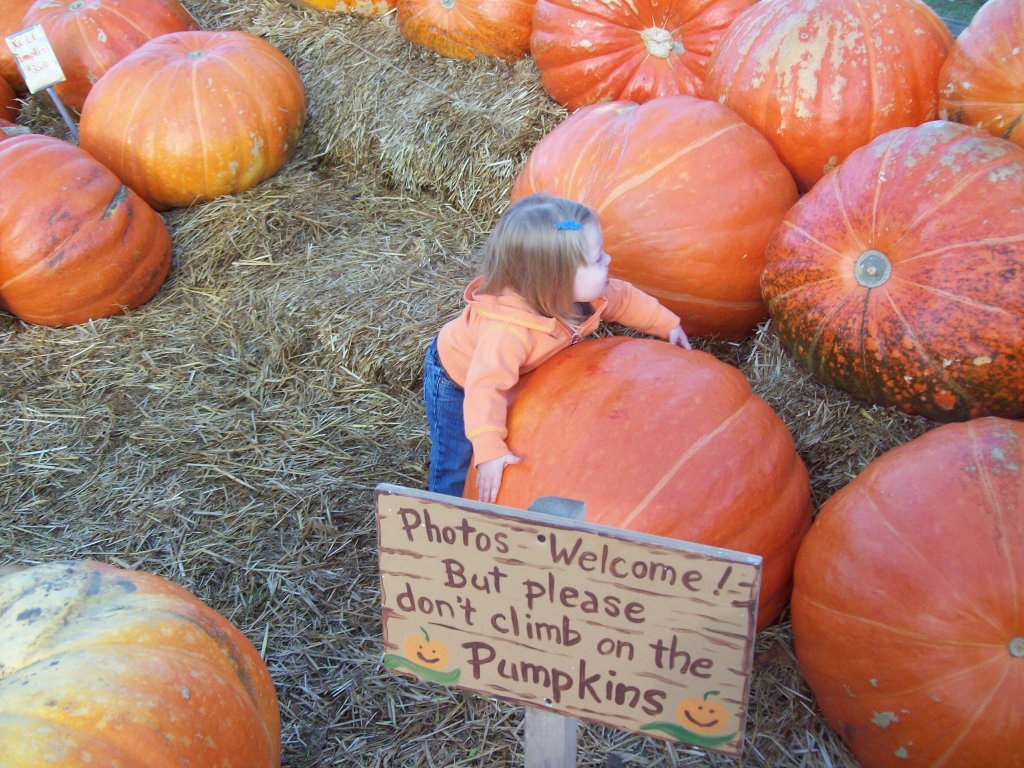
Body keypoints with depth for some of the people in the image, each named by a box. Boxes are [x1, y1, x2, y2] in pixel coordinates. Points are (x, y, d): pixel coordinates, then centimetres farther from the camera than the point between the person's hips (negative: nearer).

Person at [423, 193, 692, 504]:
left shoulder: (581, 292, -25)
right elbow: (485, 387, -54)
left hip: (513, 377, 7)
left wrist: (666, 324, 0)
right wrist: (490, 451, -60)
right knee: (457, 461, -1)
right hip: (455, 381, -7)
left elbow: (623, 298, -5)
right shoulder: (508, 331, -49)